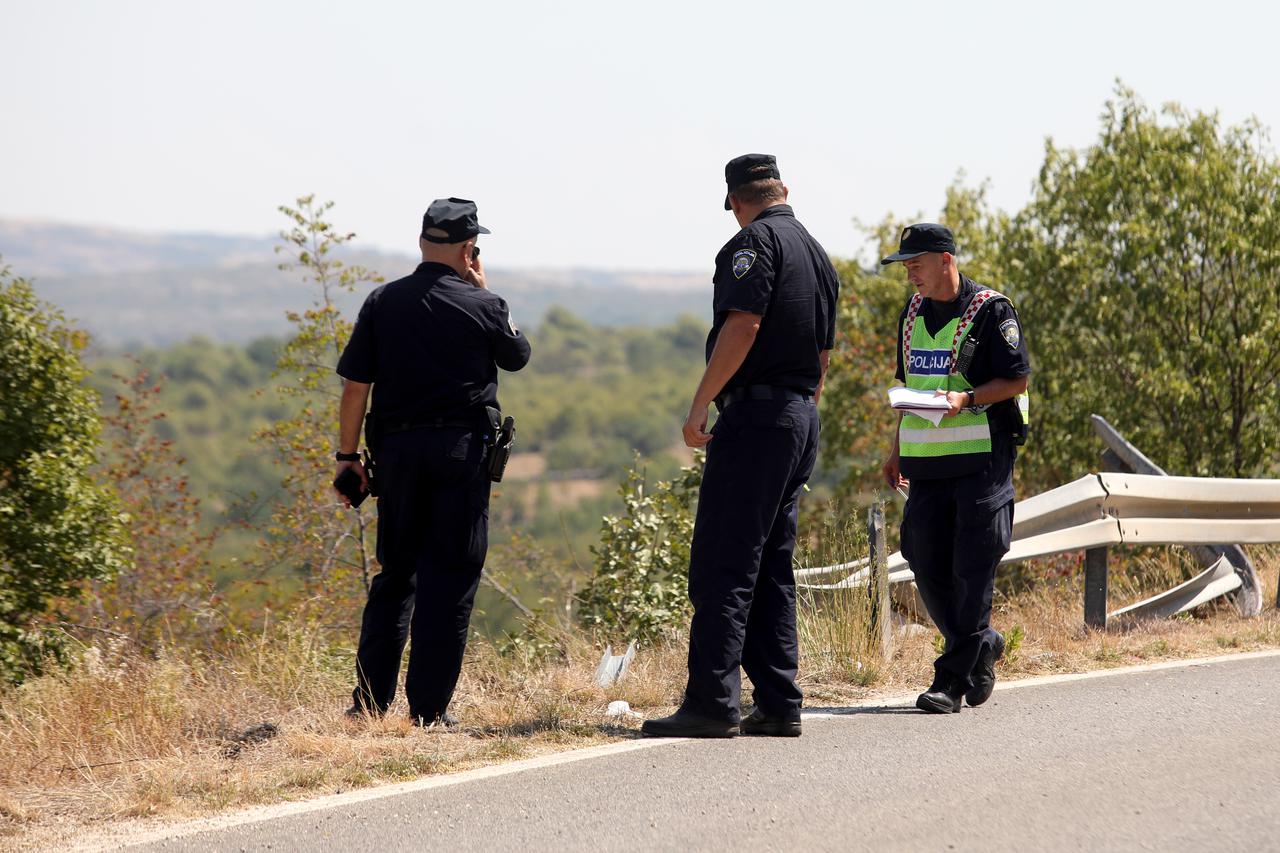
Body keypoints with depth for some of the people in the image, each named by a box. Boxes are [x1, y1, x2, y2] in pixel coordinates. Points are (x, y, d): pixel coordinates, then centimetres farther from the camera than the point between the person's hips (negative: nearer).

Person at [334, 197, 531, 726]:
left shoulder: (382, 303, 3)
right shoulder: (481, 306, -4)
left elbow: (355, 385, 2)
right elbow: (517, 356, 16)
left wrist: (348, 455, 9)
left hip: (396, 448, 3)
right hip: (462, 449, -3)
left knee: (395, 574, 13)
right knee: (450, 578, 1)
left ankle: (369, 701, 10)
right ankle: (429, 708, -2)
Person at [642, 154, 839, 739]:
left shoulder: (755, 241, -8)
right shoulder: (818, 255, 19)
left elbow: (743, 324, -20)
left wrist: (700, 402, -18)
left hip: (754, 414, -9)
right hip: (802, 419, 9)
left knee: (721, 565, -10)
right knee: (771, 569, 12)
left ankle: (712, 703, -15)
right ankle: (778, 705, 10)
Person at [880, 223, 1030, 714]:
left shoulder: (990, 311, -7)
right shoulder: (913, 314, 14)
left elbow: (1016, 380, -9)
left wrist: (966, 400, -23)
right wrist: (897, 452, 18)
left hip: (982, 457, -7)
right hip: (926, 461, 7)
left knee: (972, 570, -6)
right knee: (927, 564, 5)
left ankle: (954, 678, -5)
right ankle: (982, 646, 25)